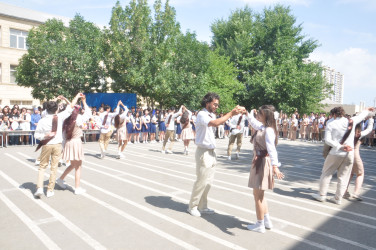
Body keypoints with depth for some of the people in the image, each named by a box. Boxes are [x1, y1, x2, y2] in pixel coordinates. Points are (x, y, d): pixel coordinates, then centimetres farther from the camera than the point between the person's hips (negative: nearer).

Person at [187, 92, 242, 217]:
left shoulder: (211, 115, 16)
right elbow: (215, 123, -33)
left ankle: (202, 206, 27)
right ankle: (192, 207, 17)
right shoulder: (202, 114, -15)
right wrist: (231, 113, -31)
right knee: (201, 181, 0)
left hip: (211, 152, 9)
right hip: (203, 152, -9)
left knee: (208, 182, 14)